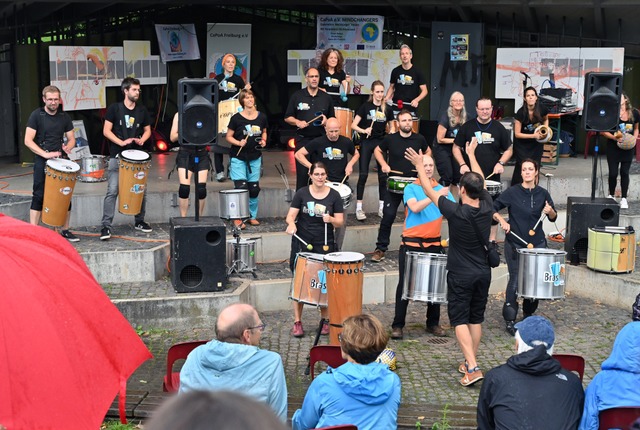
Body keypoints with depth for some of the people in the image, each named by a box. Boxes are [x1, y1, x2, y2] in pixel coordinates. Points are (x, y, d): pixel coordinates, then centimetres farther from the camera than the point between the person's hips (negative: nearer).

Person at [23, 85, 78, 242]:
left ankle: (65, 230, 16)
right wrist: (45, 154, -21)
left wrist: (68, 147, -10)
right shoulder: (36, 115, -3)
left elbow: (71, 138, 14)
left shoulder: (64, 117, 9)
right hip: (41, 161, -4)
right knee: (39, 196, -6)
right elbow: (28, 141, -9)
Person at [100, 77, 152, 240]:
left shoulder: (142, 110, 8)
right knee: (112, 191, -9)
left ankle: (139, 221, 24)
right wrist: (121, 142, -17)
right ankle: (106, 225, -6)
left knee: (142, 190, 7)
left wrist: (141, 140, -5)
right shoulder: (115, 108, -3)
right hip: (117, 156, -4)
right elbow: (106, 131, -5)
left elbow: (147, 130, 16)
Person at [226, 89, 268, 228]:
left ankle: (253, 216, 24)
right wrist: (239, 143, -20)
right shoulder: (236, 118, -9)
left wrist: (263, 141, -2)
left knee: (254, 188, 8)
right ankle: (238, 218, 0)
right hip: (238, 158, -4)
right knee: (241, 187, -10)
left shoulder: (261, 117, 1)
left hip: (255, 157, 4)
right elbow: (228, 137, -3)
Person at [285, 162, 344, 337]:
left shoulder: (334, 195, 1)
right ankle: (297, 322, 8)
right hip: (301, 243, 0)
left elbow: (340, 222, 2)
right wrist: (291, 224, -26)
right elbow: (290, 215, -4)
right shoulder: (301, 193, 1)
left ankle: (325, 320, 18)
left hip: (324, 245, 0)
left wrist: (330, 219, -20)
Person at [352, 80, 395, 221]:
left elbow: (391, 126, 15)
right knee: (363, 174, -7)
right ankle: (359, 208, -2)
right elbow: (353, 125, -7)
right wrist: (364, 130, -24)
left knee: (383, 175, 4)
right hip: (366, 142, -3)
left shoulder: (387, 109, 3)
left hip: (381, 142, 3)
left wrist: (392, 132, -6)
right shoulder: (365, 106, -3)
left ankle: (382, 207, 13)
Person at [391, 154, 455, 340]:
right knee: (404, 284, 2)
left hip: (434, 244, 3)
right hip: (411, 244, -3)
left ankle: (433, 323, 22)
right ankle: (397, 325, 9)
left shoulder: (442, 189, 8)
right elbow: (415, 207, -20)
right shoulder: (411, 188, -1)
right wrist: (436, 195, -26)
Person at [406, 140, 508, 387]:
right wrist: (471, 154, 23)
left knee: (460, 320, -1)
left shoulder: (455, 212, -21)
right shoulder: (486, 207, -8)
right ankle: (469, 363, 25)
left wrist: (419, 165, 3)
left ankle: (472, 368, -12)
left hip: (460, 275, -5)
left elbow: (429, 191, -10)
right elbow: (481, 182, 10)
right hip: (483, 273, 5)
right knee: (476, 318, 15)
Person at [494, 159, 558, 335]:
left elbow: (553, 217, 10)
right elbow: (492, 208, -3)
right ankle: (510, 320, 3)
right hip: (515, 244, -3)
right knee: (515, 280, -5)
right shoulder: (512, 192, -6)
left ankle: (528, 315, 26)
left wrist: (550, 211, -11)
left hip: (537, 243, 3)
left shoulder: (543, 194, 3)